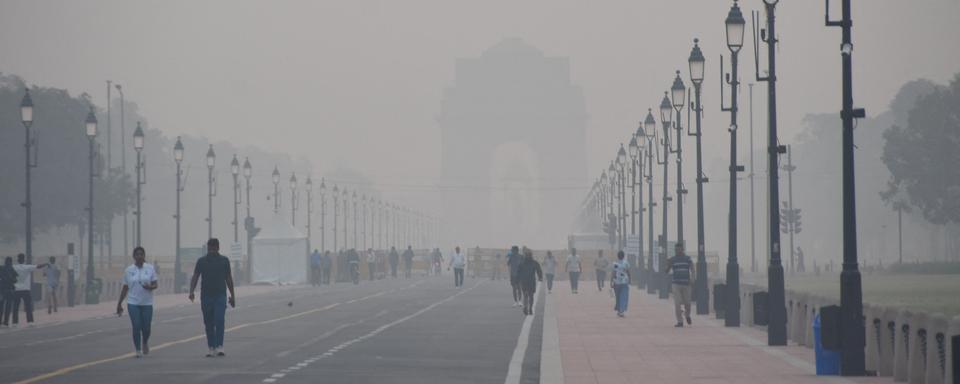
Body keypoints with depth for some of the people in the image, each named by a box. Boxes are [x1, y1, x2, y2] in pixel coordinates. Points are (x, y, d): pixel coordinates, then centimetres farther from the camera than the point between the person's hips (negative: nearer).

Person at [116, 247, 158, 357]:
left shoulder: (150, 268, 2)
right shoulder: (129, 270, 3)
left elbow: (155, 285, 0)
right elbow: (125, 288, 8)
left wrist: (150, 287, -23)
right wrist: (119, 304, 8)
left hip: (147, 303, 0)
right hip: (133, 303, 0)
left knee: (146, 327, 2)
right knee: (136, 327, -7)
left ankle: (145, 343, 33)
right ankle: (138, 350, 4)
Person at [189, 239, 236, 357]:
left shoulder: (224, 261, 5)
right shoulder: (201, 261, 4)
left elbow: (229, 278, 12)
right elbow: (195, 277, -1)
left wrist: (232, 296, 15)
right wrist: (191, 292, -17)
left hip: (220, 296, -1)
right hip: (206, 296, 1)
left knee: (219, 321, -15)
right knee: (208, 324, 4)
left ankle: (219, 347, -18)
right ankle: (211, 348, 11)